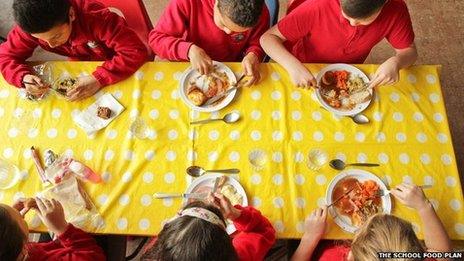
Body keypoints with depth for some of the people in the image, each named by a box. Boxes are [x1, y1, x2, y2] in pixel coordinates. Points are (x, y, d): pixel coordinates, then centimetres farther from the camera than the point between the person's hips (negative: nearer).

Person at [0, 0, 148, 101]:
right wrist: (24, 78, -35)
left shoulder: (95, 16, -38)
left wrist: (99, 79, -50)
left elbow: (136, 51, -41)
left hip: (113, 63, -3)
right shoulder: (30, 24, -25)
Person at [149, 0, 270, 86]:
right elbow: (156, 38, -19)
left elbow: (257, 43, -4)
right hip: (192, 70, 0)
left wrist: (253, 56, -27)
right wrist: (190, 50, -35)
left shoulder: (260, 13, -21)